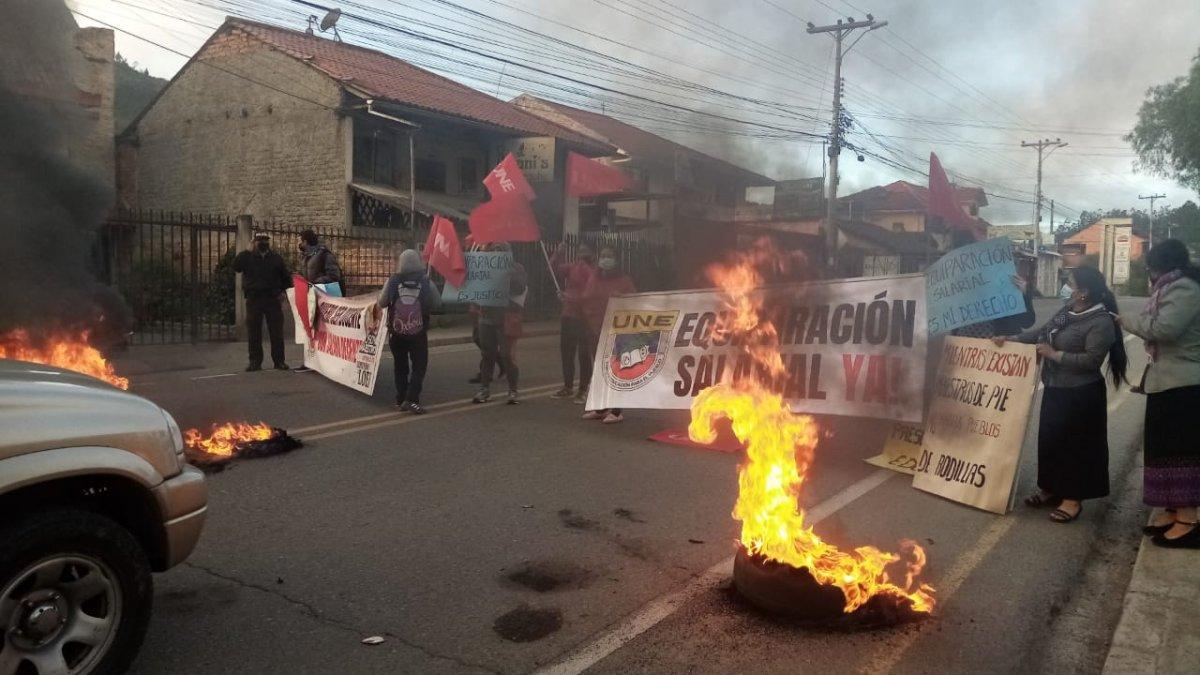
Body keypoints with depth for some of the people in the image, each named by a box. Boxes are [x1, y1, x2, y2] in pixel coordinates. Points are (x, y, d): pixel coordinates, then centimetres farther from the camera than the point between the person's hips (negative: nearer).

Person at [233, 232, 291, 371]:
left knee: (276, 332, 1)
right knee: (253, 333, 2)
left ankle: (279, 361, 7)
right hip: (253, 300, 0)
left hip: (272, 300, 0)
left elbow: (286, 277, 16)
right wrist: (248, 251, -11)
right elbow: (235, 266, -13)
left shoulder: (276, 258, 9)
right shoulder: (248, 257, 5)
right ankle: (255, 361, 9)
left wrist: (282, 290, 4)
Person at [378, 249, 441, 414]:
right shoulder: (426, 283, -7)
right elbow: (437, 305, -2)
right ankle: (411, 399, -9)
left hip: (397, 333, 2)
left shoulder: (392, 281, -6)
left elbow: (381, 304, 0)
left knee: (400, 367, 16)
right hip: (418, 334, -2)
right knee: (419, 367, 5)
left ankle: (401, 399, 18)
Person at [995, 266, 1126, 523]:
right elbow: (1041, 331, 14)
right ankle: (1050, 489, 28)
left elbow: (1091, 360, -23)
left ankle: (1073, 498, 10)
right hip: (1055, 389, 8)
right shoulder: (1066, 310, 7)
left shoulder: (1102, 322, -17)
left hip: (1080, 395, -8)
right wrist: (1011, 339, 3)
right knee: (1050, 440, 14)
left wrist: (1054, 354, -19)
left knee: (1076, 445, 1)